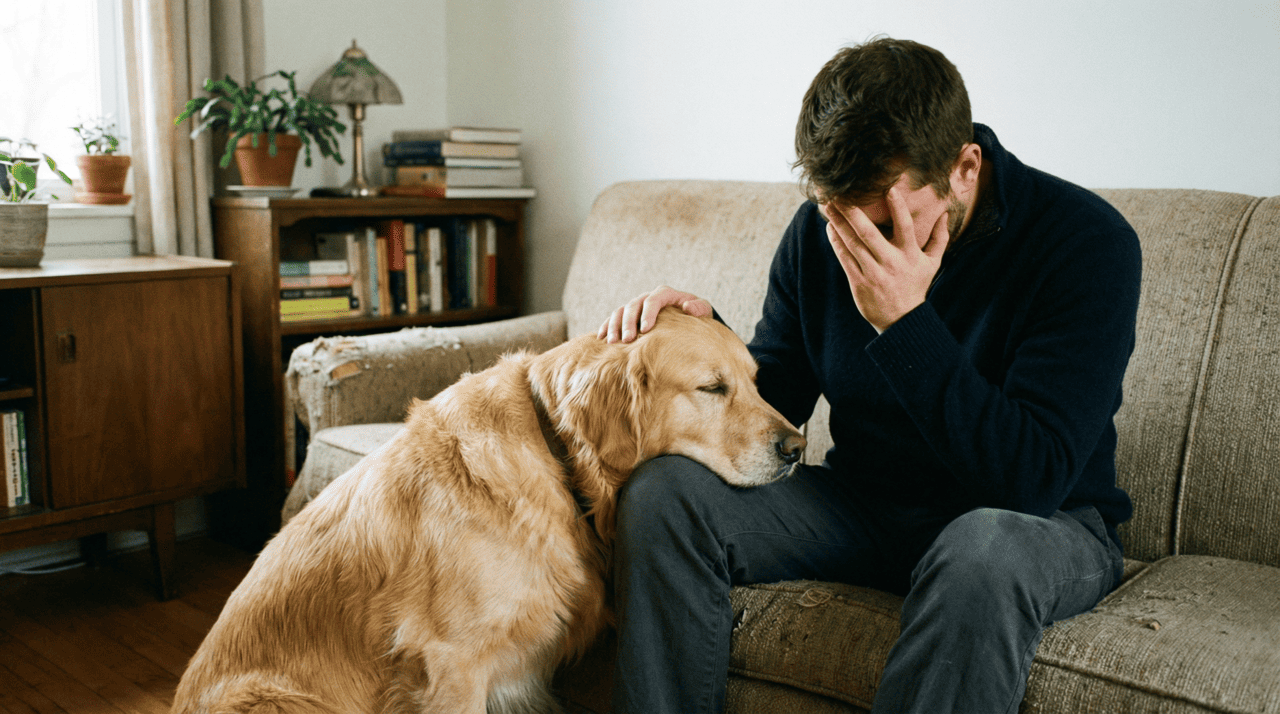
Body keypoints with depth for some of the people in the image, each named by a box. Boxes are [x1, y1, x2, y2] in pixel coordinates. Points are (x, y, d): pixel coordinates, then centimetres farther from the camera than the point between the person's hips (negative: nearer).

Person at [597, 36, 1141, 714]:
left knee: (984, 554, -40)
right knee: (663, 489, -19)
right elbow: (772, 406, 4)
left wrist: (905, 321, -33)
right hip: (862, 500, 4)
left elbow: (1032, 480, -26)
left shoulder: (1088, 241, -19)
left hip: (1046, 523, -3)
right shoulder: (824, 228, -5)